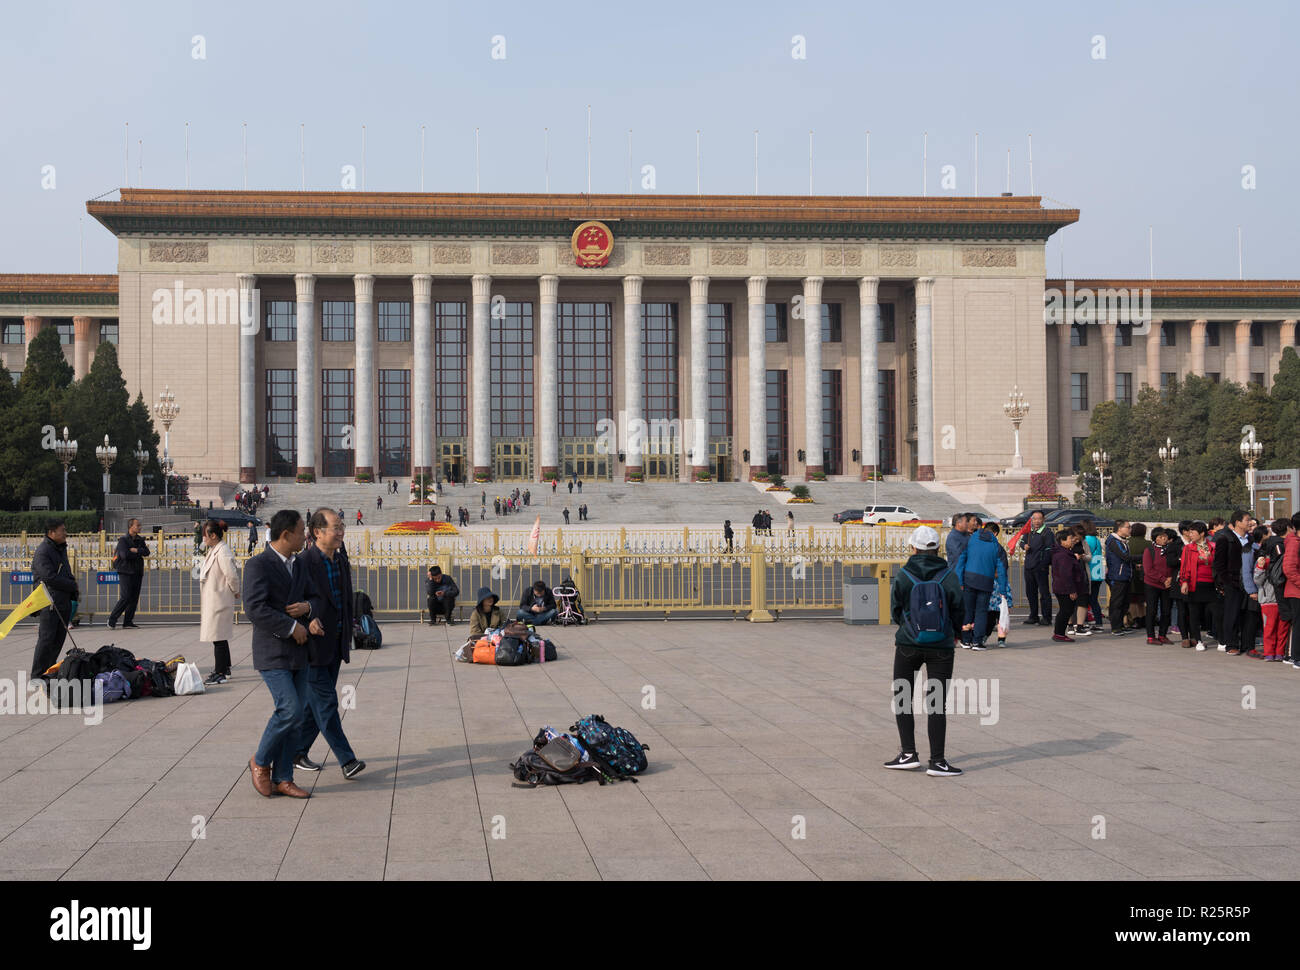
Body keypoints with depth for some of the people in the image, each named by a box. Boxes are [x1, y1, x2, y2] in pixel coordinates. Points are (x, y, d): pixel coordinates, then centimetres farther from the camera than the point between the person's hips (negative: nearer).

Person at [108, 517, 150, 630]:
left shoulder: (140, 540, 13)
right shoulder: (123, 540, -6)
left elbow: (147, 552, 0)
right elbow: (125, 555, -20)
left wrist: (136, 550, -16)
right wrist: (139, 554, -9)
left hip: (138, 572, 6)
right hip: (126, 572, -6)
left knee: (134, 598, 3)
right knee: (125, 597, -13)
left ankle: (128, 622, 7)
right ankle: (112, 619, -2)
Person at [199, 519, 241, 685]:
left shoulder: (222, 552, -20)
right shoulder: (213, 550, 12)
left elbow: (232, 575, -24)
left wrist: (235, 592, -10)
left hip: (220, 601, -10)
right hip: (213, 601, 10)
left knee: (218, 637, -5)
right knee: (219, 636, 18)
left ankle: (220, 673, 1)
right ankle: (224, 669, 29)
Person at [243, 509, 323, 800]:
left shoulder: (298, 566, 13)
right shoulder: (258, 565, -12)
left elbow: (315, 597, 20)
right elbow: (255, 609, -21)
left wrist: (308, 607, -5)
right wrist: (292, 627, -17)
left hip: (298, 654, 8)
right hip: (271, 653, -8)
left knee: (295, 717, 5)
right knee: (289, 710, -16)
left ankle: (282, 778, 13)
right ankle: (261, 762, 7)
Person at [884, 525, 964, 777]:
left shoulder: (903, 576, -7)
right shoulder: (949, 576, -6)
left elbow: (895, 613, 0)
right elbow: (959, 612, 0)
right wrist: (957, 635, 20)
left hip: (908, 645, 0)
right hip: (942, 647, 1)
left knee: (902, 700, 14)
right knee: (936, 704, 4)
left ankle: (909, 753, 11)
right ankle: (937, 761, 4)